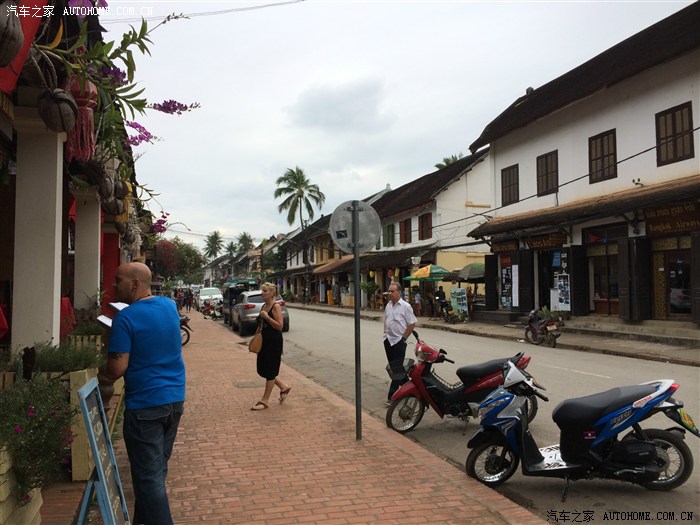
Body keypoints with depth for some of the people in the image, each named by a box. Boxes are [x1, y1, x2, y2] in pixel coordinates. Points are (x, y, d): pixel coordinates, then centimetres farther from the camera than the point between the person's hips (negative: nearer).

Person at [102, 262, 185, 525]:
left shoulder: (125, 318, -16)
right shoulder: (169, 305, 5)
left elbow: (117, 370, -18)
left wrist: (101, 371, 3)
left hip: (145, 405, -7)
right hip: (175, 400, 7)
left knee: (149, 477, 1)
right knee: (157, 470, 20)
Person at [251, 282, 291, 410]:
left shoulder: (276, 307, -14)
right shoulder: (264, 306, 10)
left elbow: (280, 326, -20)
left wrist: (267, 317, -24)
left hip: (274, 342, -9)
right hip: (264, 341, 9)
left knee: (270, 371, 1)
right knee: (262, 369, 12)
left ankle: (265, 401, 11)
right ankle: (284, 387, 30)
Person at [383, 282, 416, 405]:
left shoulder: (405, 306, -12)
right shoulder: (388, 305, 8)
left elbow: (412, 324, -11)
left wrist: (403, 338, -12)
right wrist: (386, 334, 10)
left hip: (398, 341, -7)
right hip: (388, 340, 7)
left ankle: (392, 396, -4)